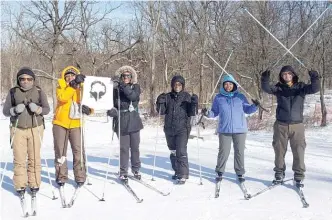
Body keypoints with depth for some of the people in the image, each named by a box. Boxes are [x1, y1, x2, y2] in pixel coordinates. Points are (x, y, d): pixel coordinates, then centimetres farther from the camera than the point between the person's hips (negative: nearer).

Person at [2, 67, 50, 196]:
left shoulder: (39, 92, 3)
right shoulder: (13, 92, 4)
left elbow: (47, 109, 1)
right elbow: (5, 111, 4)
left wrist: (37, 109, -20)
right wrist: (15, 110, -17)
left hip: (35, 128, 0)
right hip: (18, 129, 0)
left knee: (34, 158, 2)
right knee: (19, 159, 0)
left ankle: (34, 184, 12)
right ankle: (20, 185, 9)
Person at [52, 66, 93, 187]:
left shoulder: (82, 89, 8)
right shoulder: (61, 87, 4)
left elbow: (88, 103, 5)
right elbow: (63, 98, -18)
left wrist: (88, 109, -17)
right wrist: (73, 85, -22)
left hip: (75, 124, 0)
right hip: (60, 123, 0)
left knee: (78, 151, -3)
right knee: (60, 151, 5)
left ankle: (80, 176, 7)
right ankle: (61, 176, 15)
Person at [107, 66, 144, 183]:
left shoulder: (136, 87, 5)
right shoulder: (116, 89, 3)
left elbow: (133, 96, -16)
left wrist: (123, 86, -24)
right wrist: (112, 110, -18)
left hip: (134, 121, 2)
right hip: (122, 122, -1)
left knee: (135, 147, 9)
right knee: (124, 148, -2)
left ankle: (136, 169, 26)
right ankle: (123, 172, 8)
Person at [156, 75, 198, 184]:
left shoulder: (187, 97, 0)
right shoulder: (167, 97, 6)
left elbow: (191, 113, -3)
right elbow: (161, 112, 3)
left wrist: (194, 104, -20)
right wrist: (160, 103, -14)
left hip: (182, 129, -4)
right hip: (169, 129, 4)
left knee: (181, 151, -13)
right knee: (173, 151, 14)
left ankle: (183, 175, -9)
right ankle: (177, 171, 29)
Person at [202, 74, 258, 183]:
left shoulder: (240, 97, 5)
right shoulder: (218, 98, 4)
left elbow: (247, 109, 9)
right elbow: (215, 112, 8)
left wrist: (254, 106, -10)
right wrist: (207, 113, -11)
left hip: (240, 129, 1)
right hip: (224, 130, 0)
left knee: (239, 152, 7)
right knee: (223, 152, 2)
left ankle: (240, 173, 19)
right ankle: (219, 172, 17)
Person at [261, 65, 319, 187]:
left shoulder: (301, 87, 3)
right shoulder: (279, 88, 3)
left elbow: (314, 89, -12)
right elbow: (267, 88, -13)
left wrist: (314, 79, -32)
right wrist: (265, 79, -33)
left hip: (297, 125, 0)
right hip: (281, 125, 1)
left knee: (299, 151, -1)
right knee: (279, 150, 9)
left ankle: (299, 176, 10)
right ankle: (279, 174, 23)